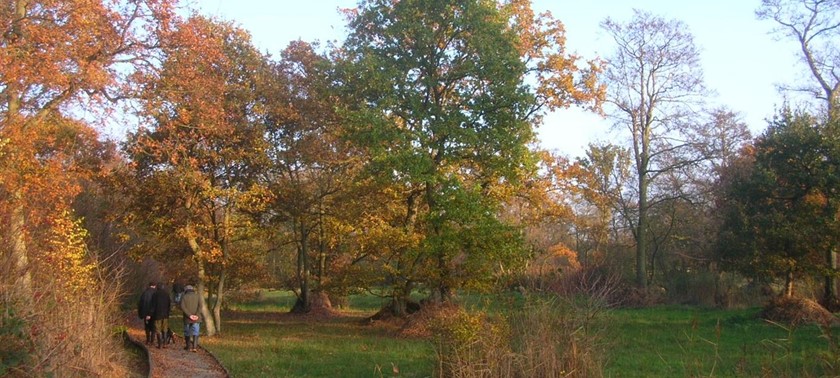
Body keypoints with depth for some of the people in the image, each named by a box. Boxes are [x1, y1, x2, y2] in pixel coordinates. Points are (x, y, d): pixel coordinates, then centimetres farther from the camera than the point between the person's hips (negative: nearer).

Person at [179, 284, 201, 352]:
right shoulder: (197, 296, 6)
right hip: (196, 318, 1)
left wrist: (189, 315, -14)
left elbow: (182, 307, -12)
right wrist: (197, 315, -15)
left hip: (187, 318, -1)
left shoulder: (184, 297, 2)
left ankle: (189, 346, 18)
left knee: (187, 332, 12)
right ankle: (194, 346, -11)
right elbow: (200, 306, -8)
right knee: (195, 332, 0)